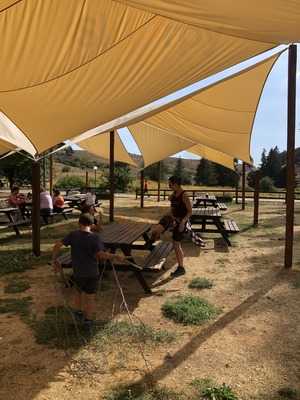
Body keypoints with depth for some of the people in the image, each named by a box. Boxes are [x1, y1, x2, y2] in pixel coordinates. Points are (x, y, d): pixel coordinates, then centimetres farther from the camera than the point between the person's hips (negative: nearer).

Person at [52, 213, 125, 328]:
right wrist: (116, 257, -17)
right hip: (92, 273, -2)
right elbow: (101, 254, -28)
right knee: (90, 297, 16)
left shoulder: (73, 235, -10)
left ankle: (77, 311, 46)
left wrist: (54, 260, -1)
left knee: (77, 291, 30)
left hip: (78, 272, 2)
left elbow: (57, 245, -14)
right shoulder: (95, 238, -17)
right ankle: (88, 319, 29)